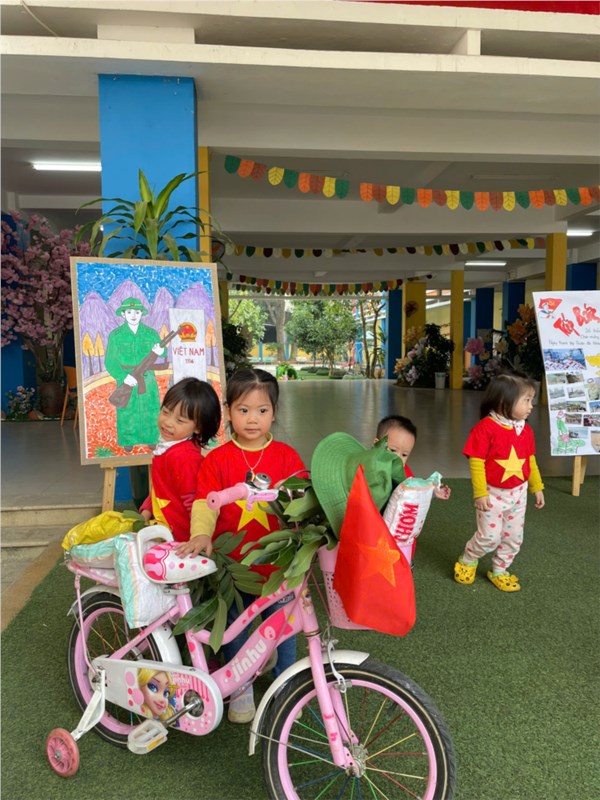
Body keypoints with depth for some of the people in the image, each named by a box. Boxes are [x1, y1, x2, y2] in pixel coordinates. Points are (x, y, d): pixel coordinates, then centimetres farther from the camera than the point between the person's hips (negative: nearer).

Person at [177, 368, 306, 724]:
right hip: (232, 563, 0)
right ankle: (240, 689, 40)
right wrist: (201, 534, -30)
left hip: (277, 562, 0)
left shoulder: (286, 456, -3)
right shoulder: (218, 459, -5)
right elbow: (205, 501, -13)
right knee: (235, 630, 16)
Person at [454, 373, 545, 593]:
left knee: (514, 536, 13)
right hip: (493, 494, -6)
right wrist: (480, 493, -17)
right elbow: (476, 462, -17)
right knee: (490, 536, -6)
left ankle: (499, 571, 33)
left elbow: (530, 461, 13)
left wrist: (537, 487, 13)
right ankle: (467, 560, 22)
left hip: (517, 493, 6)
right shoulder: (485, 427, -19)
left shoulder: (525, 430, 2)